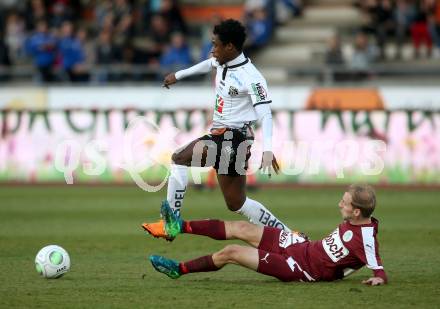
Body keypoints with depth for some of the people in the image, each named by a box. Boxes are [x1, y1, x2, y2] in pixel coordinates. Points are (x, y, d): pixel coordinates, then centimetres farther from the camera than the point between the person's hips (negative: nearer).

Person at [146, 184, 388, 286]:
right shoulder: (352, 222, -1)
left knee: (230, 252, -6)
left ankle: (178, 269, 12)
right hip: (303, 246, 9)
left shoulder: (365, 239, -28)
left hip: (302, 268, -9)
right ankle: (180, 227, 21)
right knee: (241, 228, 8)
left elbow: (379, 269, -31)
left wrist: (379, 278, -49)